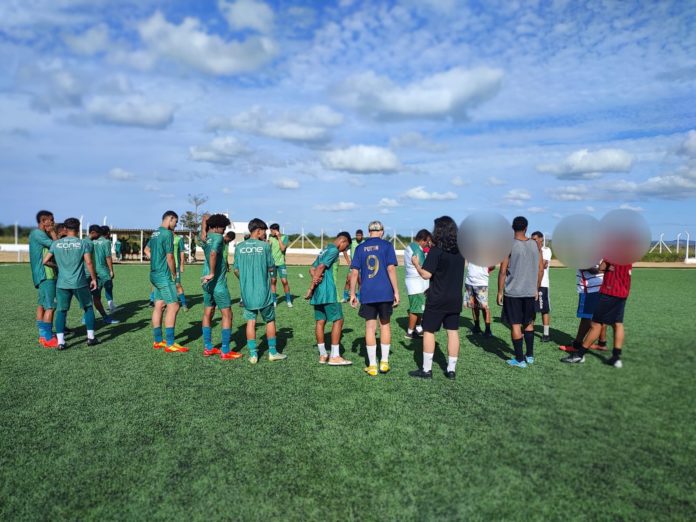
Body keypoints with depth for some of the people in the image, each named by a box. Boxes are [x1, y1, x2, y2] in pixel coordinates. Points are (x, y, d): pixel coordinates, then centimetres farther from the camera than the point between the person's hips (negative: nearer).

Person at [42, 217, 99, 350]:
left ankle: (60, 342, 3)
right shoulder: (84, 243, -4)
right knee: (88, 308, 13)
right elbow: (88, 263, -9)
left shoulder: (56, 243, 4)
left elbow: (45, 261, 4)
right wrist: (94, 279, 0)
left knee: (61, 311, 8)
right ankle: (91, 338, 14)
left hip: (62, 284, 2)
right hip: (80, 283, -2)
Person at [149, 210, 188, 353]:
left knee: (159, 306, 12)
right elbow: (170, 257, -15)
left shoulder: (154, 233, 13)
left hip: (155, 274, 10)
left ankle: (158, 341, 18)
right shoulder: (168, 233, -14)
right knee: (173, 306, -8)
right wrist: (174, 274, -4)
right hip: (164, 276, -9)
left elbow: (148, 250, 29)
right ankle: (170, 344, -9)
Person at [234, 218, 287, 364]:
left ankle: (253, 354, 9)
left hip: (246, 292, 3)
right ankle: (272, 352, 20)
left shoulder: (239, 247, 1)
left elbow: (236, 270, 5)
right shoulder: (265, 246, -8)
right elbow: (271, 267, 0)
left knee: (250, 322, 9)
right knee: (270, 320, 13)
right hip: (263, 292, -2)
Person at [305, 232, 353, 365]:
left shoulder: (324, 250, 21)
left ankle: (323, 355, 15)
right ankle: (334, 357, -4)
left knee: (320, 321, 9)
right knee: (338, 320, -4)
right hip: (328, 292, -9)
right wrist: (311, 288, -13)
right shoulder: (334, 250, -8)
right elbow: (321, 267, -17)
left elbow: (312, 269, 16)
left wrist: (315, 278, -5)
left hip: (318, 293, 9)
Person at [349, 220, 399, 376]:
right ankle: (384, 362, 19)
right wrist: (396, 291, -3)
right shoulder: (387, 245, 0)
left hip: (367, 294, 1)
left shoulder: (360, 248, 6)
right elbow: (391, 269, -8)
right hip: (385, 293, -1)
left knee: (370, 327, 6)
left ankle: (372, 366, 8)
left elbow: (354, 272, 3)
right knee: (385, 324, 14)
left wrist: (352, 294, 9)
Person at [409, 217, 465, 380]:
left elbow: (426, 274, -19)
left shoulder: (436, 250, -16)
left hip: (437, 299, -6)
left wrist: (416, 264, -1)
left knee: (428, 331, 5)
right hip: (455, 298, 6)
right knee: (453, 332, 10)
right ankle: (451, 369, 16)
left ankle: (426, 369, 10)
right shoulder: (460, 250, 4)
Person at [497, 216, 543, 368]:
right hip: (530, 292, 4)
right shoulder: (535, 245, 3)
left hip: (513, 292, -4)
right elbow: (541, 269, 6)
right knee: (529, 323, 19)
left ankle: (520, 359, 7)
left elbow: (503, 271, -11)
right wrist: (536, 289, 16)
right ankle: (530, 355, 26)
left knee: (515, 325, 3)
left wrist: (500, 292, -3)